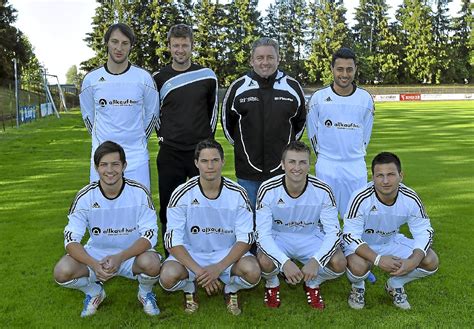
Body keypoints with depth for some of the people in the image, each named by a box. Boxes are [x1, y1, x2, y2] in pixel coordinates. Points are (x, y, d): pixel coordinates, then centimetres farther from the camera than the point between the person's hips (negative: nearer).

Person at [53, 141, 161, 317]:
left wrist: (120, 257, -33)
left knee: (151, 263, -34)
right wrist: (94, 265, -33)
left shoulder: (140, 193, -16)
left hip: (132, 254, -1)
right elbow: (71, 240, -15)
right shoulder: (85, 196, -13)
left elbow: (149, 235, -17)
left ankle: (145, 292, 4)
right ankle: (94, 292, 10)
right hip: (96, 254, 2)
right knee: (62, 271, -24)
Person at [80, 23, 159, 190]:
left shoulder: (144, 78, -2)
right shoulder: (91, 79, 2)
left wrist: (138, 141, 10)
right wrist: (101, 141, 13)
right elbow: (87, 115, 15)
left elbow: (152, 114, 9)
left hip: (136, 158, -1)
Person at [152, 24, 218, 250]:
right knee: (169, 208, 4)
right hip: (170, 153, 0)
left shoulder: (207, 76, 4)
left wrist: (207, 137, 8)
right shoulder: (159, 78, 4)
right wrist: (162, 136, 6)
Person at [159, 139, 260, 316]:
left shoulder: (238, 194, -11)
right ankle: (189, 289, 8)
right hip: (190, 254, 0)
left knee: (252, 272, -28)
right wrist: (199, 271, -27)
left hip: (227, 253, 1)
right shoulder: (182, 194, -14)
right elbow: (173, 241, -15)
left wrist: (219, 268, -25)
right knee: (168, 277, -30)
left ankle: (231, 289, 9)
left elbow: (245, 238, -11)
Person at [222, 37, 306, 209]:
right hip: (247, 170, 0)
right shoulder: (238, 87, -1)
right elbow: (227, 121, 12)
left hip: (282, 169, 1)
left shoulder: (292, 87, 1)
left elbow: (300, 120, 16)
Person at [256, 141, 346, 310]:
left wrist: (316, 261, -32)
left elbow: (333, 232, -15)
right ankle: (272, 284, 6)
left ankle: (313, 284, 11)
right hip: (277, 237, -1)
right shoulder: (267, 190, -22)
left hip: (311, 237, 1)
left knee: (339, 263, -24)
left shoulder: (323, 191, -19)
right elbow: (263, 233, -22)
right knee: (265, 262, -33)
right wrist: (284, 262, -36)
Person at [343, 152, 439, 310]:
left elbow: (424, 231, -9)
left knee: (431, 261, -13)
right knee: (358, 266, -36)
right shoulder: (361, 198, -30)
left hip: (392, 242, 4)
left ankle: (395, 284, 15)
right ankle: (358, 287, 4)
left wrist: (413, 261, -28)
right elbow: (350, 235, -28)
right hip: (362, 245, -4)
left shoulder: (411, 199, -18)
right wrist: (378, 259, -40)